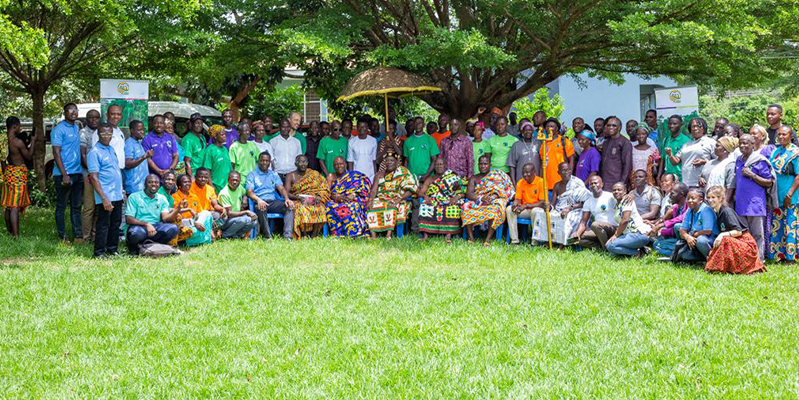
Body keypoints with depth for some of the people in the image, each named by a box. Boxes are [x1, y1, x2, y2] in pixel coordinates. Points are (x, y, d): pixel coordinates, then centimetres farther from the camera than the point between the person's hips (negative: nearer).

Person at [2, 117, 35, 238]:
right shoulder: (18, 142, -19)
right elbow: (29, 157, -6)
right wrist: (32, 142, 5)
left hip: (8, 172, 8)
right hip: (18, 173, -8)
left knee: (8, 206, 15)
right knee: (15, 206, -8)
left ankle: (9, 232, 24)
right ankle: (16, 235, -9)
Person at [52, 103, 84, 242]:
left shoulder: (76, 128, 14)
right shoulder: (59, 129, -9)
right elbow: (56, 152, -13)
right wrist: (64, 175, -19)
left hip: (77, 173, 7)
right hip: (64, 174, -7)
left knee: (76, 206, 9)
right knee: (61, 207, 1)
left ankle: (78, 235, 13)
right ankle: (62, 237, 6)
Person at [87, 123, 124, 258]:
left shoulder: (111, 149, 15)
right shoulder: (94, 152, -10)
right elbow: (94, 177, -14)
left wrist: (122, 192, 19)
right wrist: (104, 198, -20)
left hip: (117, 196, 8)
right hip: (105, 197, -8)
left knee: (116, 223, 12)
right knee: (103, 225, -4)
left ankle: (112, 249, 20)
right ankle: (99, 252, 3)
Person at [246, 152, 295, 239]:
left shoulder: (274, 174, 24)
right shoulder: (252, 175, 11)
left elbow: (281, 188, 13)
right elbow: (249, 192, -2)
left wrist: (287, 199, -10)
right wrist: (258, 200, -24)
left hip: (273, 202, 4)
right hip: (260, 202, -4)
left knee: (289, 206, -24)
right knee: (261, 209, -39)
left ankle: (287, 235, -34)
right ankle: (268, 237, -36)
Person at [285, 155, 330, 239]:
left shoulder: (314, 174, 14)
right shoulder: (291, 176, 8)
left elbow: (324, 188, 8)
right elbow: (286, 193, -3)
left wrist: (318, 198, -13)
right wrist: (298, 197, -22)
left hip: (312, 200, 1)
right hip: (297, 201, -1)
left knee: (320, 208, -31)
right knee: (300, 209, -36)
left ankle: (314, 235, -29)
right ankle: (302, 235, -34)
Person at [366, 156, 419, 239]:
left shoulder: (403, 172, 2)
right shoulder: (379, 175, 14)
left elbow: (411, 189, -7)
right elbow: (374, 190, 3)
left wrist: (399, 199, -20)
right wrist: (371, 199, -18)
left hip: (397, 200, -3)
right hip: (381, 199, 4)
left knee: (392, 206, -36)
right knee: (372, 207, -26)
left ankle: (388, 235, -42)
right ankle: (373, 236, -35)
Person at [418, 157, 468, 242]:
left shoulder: (452, 176, 11)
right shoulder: (430, 179, 18)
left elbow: (464, 187, 0)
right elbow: (421, 192, 7)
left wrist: (457, 197, -18)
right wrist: (425, 196, -16)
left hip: (449, 202, -2)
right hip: (433, 202, 2)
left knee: (453, 208, -35)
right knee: (425, 207, -29)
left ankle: (448, 235, -41)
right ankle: (425, 235, -35)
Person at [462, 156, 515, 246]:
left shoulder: (497, 175, 14)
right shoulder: (474, 178, 18)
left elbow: (501, 190, 0)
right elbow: (469, 193, 2)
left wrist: (492, 197, -20)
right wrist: (481, 198, -16)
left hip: (494, 202, -2)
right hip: (477, 202, 2)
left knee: (495, 208, -38)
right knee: (467, 206, -31)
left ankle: (488, 239, -39)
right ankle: (471, 238, -33)